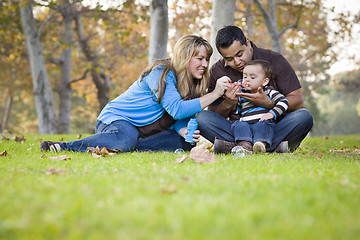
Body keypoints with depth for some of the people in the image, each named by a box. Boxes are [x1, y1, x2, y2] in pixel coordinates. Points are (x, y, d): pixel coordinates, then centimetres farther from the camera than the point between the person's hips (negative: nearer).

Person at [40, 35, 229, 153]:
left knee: (185, 142, -13)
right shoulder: (161, 73, -17)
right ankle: (64, 147, -28)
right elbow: (177, 109, -27)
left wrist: (184, 131, -20)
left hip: (143, 130, 8)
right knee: (127, 137, -42)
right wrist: (214, 94, -25)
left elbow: (179, 120, 4)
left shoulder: (191, 83, 8)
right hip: (115, 119, -8)